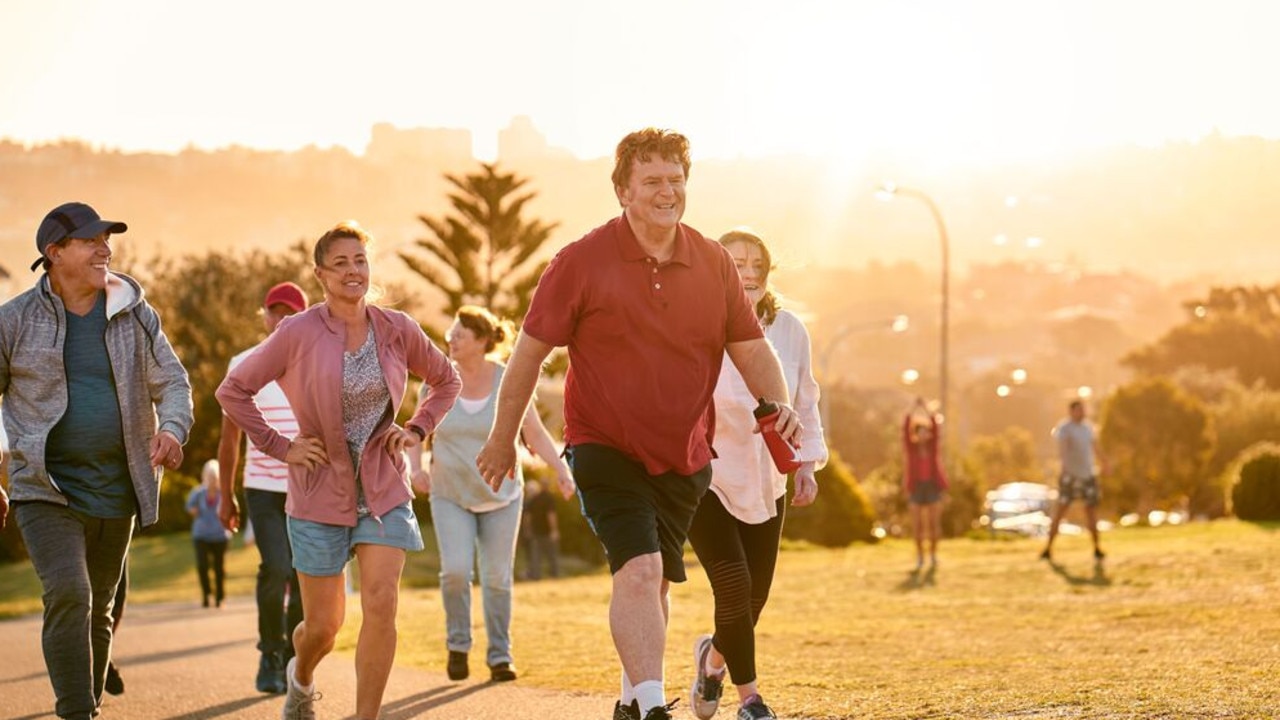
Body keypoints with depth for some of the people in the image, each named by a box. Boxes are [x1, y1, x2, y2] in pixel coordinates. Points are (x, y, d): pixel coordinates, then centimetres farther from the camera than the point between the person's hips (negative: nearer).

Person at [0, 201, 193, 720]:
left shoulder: (136, 316, 4)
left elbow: (172, 382, 4)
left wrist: (172, 429, -19)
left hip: (115, 491, 4)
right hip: (46, 489, -4)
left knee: (98, 610, 14)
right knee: (68, 596, -22)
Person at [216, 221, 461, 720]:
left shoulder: (398, 331, -1)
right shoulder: (298, 333, -10)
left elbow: (446, 381, 17)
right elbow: (233, 391, -2)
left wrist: (417, 430, 4)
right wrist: (279, 446, -7)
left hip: (383, 491, 2)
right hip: (320, 493, -2)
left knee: (381, 604, -15)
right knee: (323, 625, 6)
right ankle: (301, 676, 42)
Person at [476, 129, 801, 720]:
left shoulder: (714, 263, 3)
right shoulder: (582, 262, -9)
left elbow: (751, 348, 5)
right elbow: (530, 350, -2)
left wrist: (779, 405, -16)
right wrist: (503, 439, 3)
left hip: (682, 455, 5)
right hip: (605, 446, -5)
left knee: (656, 581, 15)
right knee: (638, 569, -22)